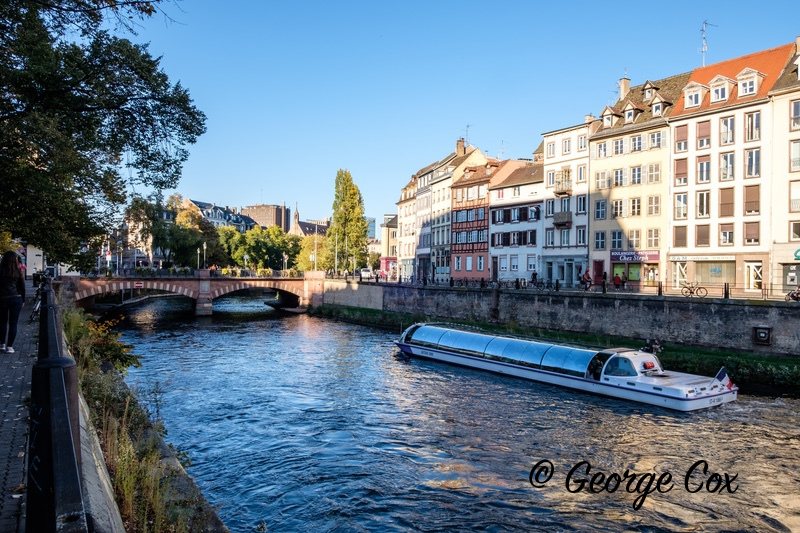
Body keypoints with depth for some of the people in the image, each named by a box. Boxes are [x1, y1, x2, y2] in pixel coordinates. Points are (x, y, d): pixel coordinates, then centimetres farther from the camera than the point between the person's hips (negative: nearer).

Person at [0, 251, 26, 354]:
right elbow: (22, 287, 3)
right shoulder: (18, 271, -3)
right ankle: (9, 346, 3)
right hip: (16, 298, 0)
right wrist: (23, 299, 13)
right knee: (13, 323, 4)